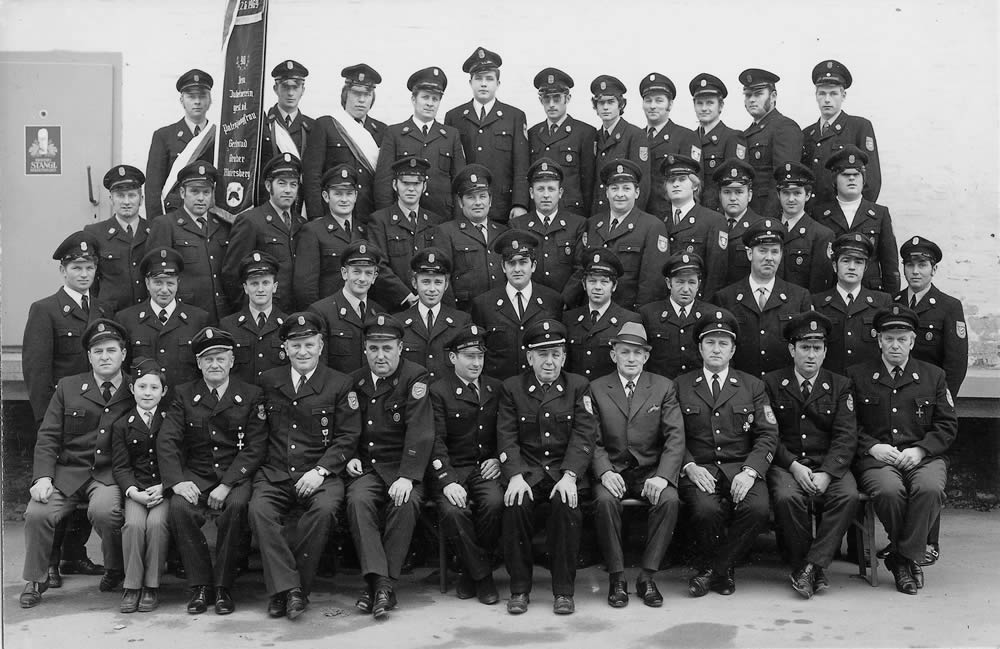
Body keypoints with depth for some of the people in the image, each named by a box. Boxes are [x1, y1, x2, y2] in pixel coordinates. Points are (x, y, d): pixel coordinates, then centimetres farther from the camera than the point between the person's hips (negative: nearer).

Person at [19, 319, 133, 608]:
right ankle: (35, 580, 3)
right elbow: (48, 436, 5)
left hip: (110, 474, -2)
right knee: (37, 513, -22)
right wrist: (43, 476, -10)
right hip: (68, 472, 2)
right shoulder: (67, 387, 10)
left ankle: (115, 570, 0)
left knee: (103, 511, -31)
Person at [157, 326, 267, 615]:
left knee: (236, 506, -33)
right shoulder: (184, 394, 9)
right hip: (196, 475, 2)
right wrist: (177, 480, -18)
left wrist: (227, 485, -18)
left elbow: (255, 447, -5)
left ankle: (223, 587, -18)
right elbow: (166, 440, 0)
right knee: (179, 508, -28)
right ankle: (200, 585, -13)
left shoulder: (251, 396, 3)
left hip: (236, 475, -2)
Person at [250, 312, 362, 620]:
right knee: (259, 510, -28)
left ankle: (283, 590, -19)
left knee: (325, 509, -32)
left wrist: (320, 470, -12)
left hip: (320, 473, -2)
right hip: (274, 473, 2)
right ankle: (288, 589, -26)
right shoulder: (268, 381, 14)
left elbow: (348, 437, 1)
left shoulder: (340, 384, 5)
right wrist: (261, 462, 0)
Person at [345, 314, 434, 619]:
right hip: (366, 468, 3)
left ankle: (384, 583, -22)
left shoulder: (414, 378, -6)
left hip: (402, 467, -3)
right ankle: (378, 580, -29)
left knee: (405, 504, -32)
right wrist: (350, 457, 2)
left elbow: (420, 432, -15)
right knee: (358, 500, -27)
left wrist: (407, 477, -25)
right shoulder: (354, 381, 11)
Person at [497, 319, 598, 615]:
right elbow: (507, 437, 0)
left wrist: (569, 476, -18)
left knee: (567, 505, -30)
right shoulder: (511, 388, 7)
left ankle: (564, 590, -16)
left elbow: (584, 435, -3)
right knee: (516, 505, -29)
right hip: (526, 470, 1)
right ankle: (519, 589, -13)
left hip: (565, 471, 0)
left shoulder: (578, 386, 6)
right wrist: (515, 476, -17)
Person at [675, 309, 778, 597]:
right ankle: (723, 569, -1)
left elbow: (768, 435, 6)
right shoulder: (681, 386, 12)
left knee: (758, 507, -29)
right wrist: (690, 466, -13)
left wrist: (750, 470, -11)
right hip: (699, 470, -1)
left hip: (741, 469, 2)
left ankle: (712, 571, -7)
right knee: (707, 509, -33)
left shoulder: (753, 386, 15)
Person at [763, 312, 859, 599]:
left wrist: (826, 474, -17)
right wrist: (793, 466, -16)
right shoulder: (771, 383, 7)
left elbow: (846, 437, 0)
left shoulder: (840, 386, 10)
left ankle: (813, 565, -22)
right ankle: (800, 563, -13)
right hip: (785, 464, -1)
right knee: (787, 497, -33)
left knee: (848, 495, -29)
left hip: (829, 465, 1)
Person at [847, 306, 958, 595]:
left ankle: (904, 558, -15)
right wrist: (873, 447, -10)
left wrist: (920, 450, -6)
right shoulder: (857, 375, 11)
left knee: (930, 489, -33)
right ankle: (915, 553, -8)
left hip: (924, 456, 1)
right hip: (876, 457, -1)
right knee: (889, 491, -34)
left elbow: (947, 424, 10)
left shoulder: (934, 375, 15)